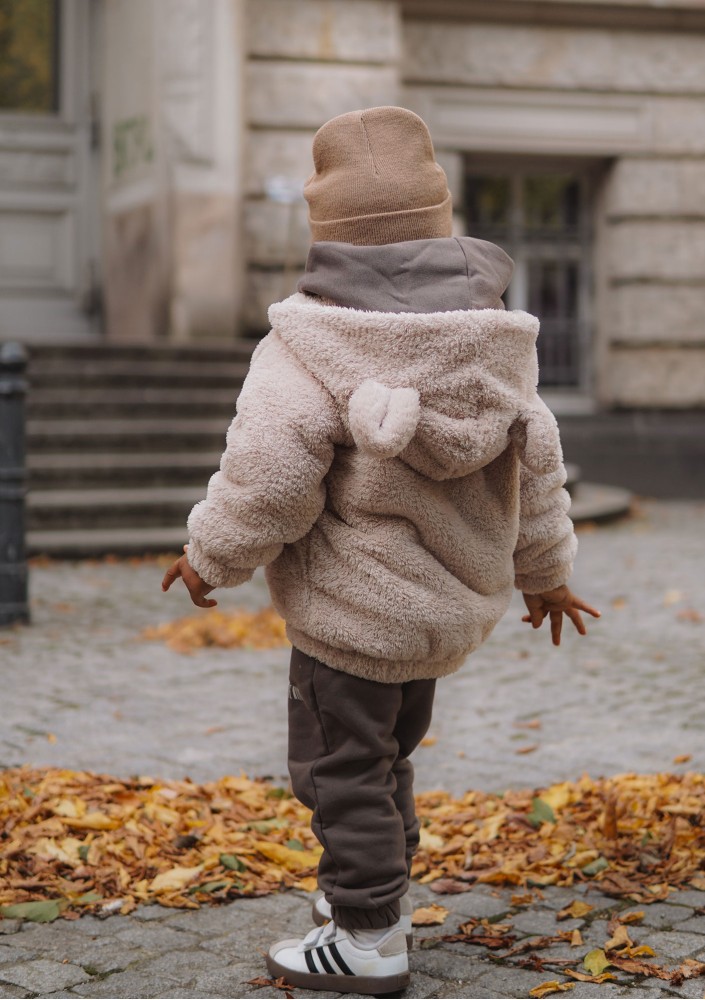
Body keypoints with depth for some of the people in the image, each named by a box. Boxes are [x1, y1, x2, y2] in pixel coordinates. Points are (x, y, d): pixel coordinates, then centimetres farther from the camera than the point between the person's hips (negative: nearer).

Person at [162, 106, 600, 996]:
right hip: (450, 604, 8)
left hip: (351, 610, -8)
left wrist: (210, 557, -3)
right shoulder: (492, 340, 2)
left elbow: (267, 483, -22)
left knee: (343, 767, 5)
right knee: (388, 752, 24)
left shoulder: (309, 349, -21)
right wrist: (544, 571, 24)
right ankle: (383, 891, 38)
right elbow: (533, 464, 11)